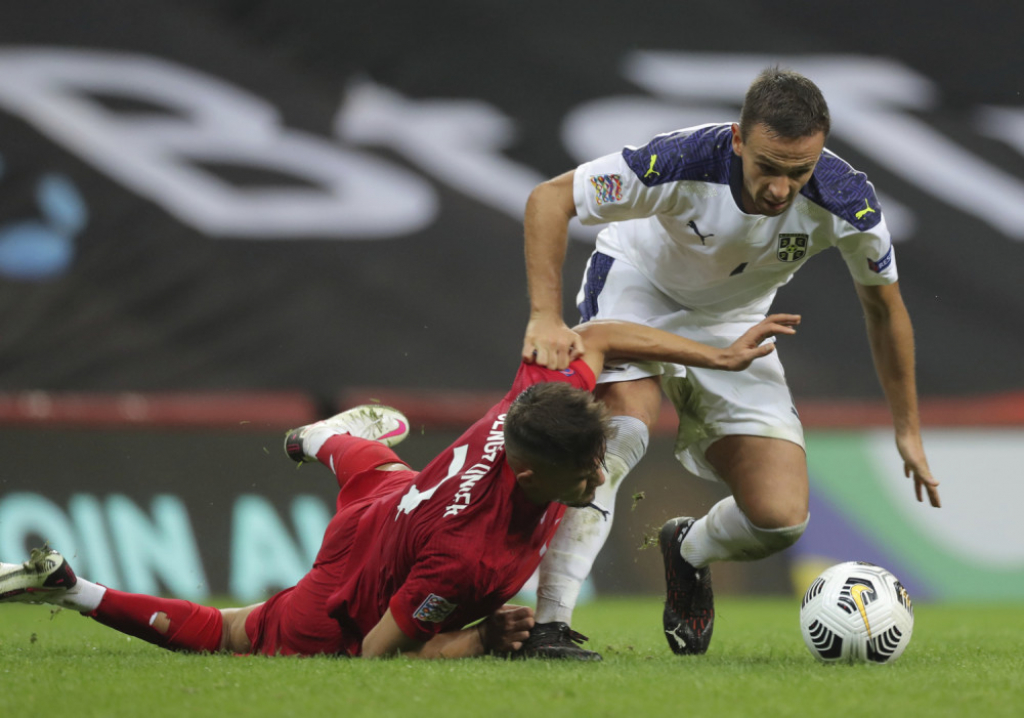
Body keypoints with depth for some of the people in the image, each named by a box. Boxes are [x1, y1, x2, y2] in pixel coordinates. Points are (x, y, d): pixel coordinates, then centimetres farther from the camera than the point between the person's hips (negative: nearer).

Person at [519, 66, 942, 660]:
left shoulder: (847, 201, -27)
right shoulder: (684, 162, -36)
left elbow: (883, 305, -6)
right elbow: (549, 200, -25)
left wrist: (908, 427, 2)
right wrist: (546, 317, -36)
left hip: (732, 324, 3)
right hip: (640, 283, -3)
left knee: (781, 518, -10)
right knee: (621, 430, -32)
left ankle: (688, 551, 25)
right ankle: (549, 626, -30)